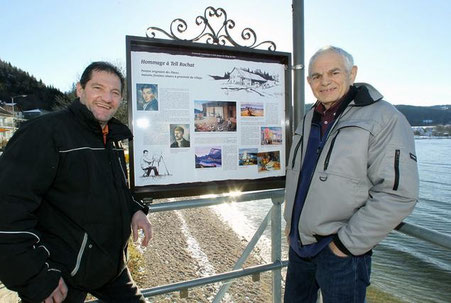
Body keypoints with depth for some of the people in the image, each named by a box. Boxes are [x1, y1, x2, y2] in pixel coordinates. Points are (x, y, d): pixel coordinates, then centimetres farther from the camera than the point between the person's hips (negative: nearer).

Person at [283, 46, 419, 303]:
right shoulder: (310, 120, 8)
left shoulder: (384, 119, -14)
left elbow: (399, 195, -20)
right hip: (299, 244, 7)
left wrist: (347, 242, -16)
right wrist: (290, 220, 14)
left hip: (341, 252, -7)